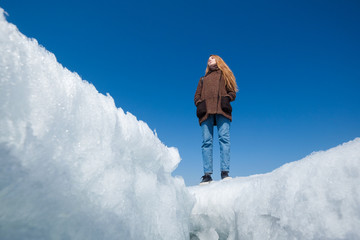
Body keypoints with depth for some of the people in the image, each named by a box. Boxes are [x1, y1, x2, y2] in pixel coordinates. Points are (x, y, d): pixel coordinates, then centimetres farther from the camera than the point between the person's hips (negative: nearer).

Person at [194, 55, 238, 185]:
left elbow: (233, 92, 17)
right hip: (206, 111, 2)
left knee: (224, 139, -17)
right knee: (206, 141, -11)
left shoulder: (225, 75, 28)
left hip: (222, 110, -1)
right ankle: (207, 174, -15)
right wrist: (200, 104, 1)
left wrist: (227, 98, -6)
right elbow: (197, 96, 23)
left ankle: (225, 172, -20)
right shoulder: (203, 79, 34)